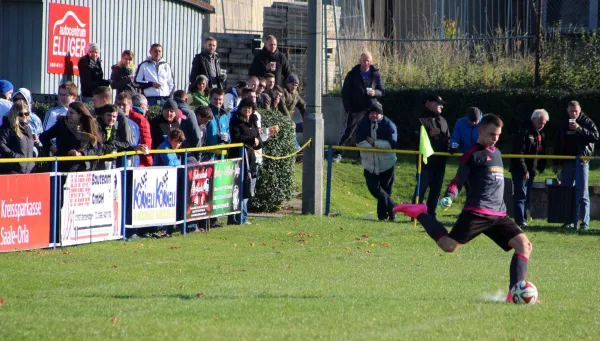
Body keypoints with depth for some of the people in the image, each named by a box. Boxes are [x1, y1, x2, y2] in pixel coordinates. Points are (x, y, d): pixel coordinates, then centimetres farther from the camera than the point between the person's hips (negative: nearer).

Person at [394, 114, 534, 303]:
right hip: (477, 212, -7)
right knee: (449, 245, -17)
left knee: (524, 245, -8)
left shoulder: (496, 153, 22)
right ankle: (420, 213, 6)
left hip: (498, 214, 7)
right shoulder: (473, 154, -2)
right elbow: (458, 180, -7)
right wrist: (448, 197, -25)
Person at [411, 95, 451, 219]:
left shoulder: (442, 121, 21)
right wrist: (429, 134, -24)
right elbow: (415, 136, -14)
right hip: (426, 161, -7)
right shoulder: (421, 120, -2)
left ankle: (431, 214, 15)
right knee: (421, 188, -9)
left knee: (436, 189, 8)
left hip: (440, 161, 7)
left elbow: (448, 139, 27)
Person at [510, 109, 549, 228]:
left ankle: (523, 220, 16)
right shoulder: (524, 132, -14)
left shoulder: (540, 134, 14)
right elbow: (518, 153, -19)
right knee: (521, 196, -10)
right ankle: (520, 221, -12)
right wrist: (524, 170, -20)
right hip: (520, 171, -9)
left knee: (527, 197, 11)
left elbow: (542, 152, 22)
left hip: (531, 170, 9)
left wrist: (541, 167, 11)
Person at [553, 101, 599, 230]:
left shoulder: (587, 122, 0)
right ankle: (568, 221, 12)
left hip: (582, 162, -4)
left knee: (582, 194, -5)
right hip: (567, 162, 4)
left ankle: (585, 222, -3)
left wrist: (580, 129, -20)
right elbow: (557, 144, 15)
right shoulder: (562, 124, 10)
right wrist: (555, 163, 12)